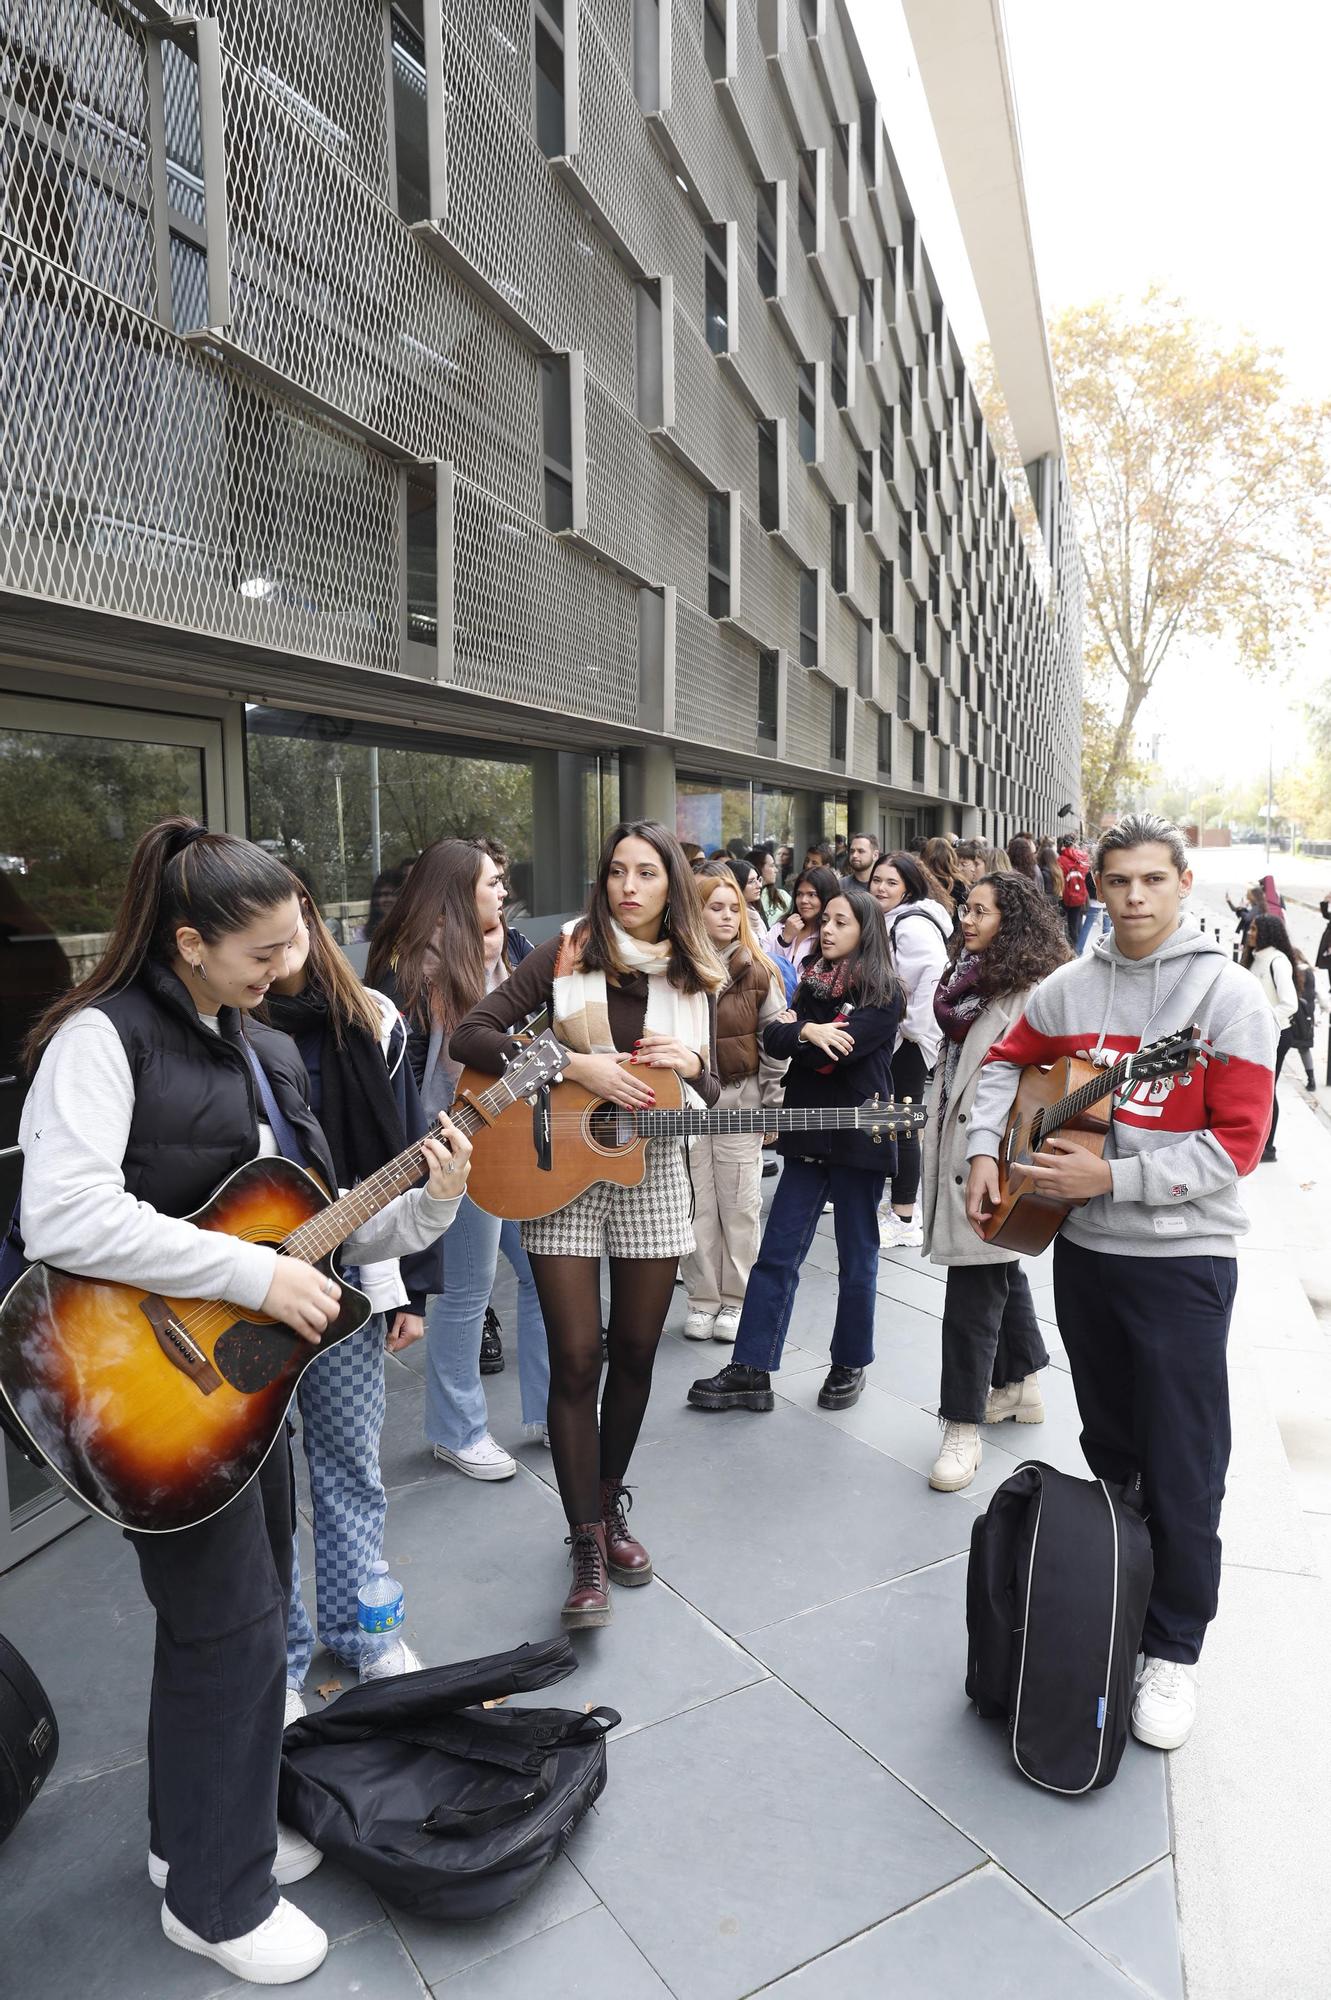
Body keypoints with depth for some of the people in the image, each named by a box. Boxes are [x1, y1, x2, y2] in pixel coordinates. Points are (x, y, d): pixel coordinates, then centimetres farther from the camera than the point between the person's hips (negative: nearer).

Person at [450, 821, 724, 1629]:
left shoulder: (697, 976, 5)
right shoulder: (567, 953, -5)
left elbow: (709, 1098, 10)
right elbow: (470, 1035, -13)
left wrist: (694, 1065, -13)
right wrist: (577, 1064, -21)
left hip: (653, 1175, 3)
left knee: (635, 1353, 12)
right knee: (576, 1358, -1)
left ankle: (611, 1503, 34)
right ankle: (587, 1544, 12)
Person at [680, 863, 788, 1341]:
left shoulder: (757, 971, 1)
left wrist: (773, 1106, -1)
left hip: (741, 1100, 0)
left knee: (740, 1204, 6)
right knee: (696, 1205, 7)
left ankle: (736, 1299, 19)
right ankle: (703, 1299, 20)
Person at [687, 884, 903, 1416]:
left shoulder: (884, 993, -6)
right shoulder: (812, 982, 12)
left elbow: (838, 1050, -20)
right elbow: (773, 1040, 0)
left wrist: (793, 1030, -8)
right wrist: (807, 1030, -17)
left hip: (858, 1137, -5)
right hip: (808, 1134, 5)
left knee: (856, 1259, 8)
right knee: (777, 1253, 2)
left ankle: (850, 1366, 25)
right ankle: (750, 1372, 6)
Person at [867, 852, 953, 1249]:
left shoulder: (913, 925, -18)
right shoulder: (887, 922, 15)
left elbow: (937, 976, -28)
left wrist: (914, 1026, -22)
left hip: (910, 1042, -10)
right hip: (891, 1039, 10)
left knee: (902, 1125, -4)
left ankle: (904, 1221, 5)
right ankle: (900, 1204, 30)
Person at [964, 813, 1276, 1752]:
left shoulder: (1228, 994, -11)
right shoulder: (1069, 986, 3)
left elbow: (1238, 1141, -16)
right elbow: (1007, 1062, 18)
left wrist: (1111, 1177, -21)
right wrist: (985, 1151, 3)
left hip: (1182, 1259, -4)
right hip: (1082, 1248, 5)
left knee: (1181, 1468, 4)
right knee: (1109, 1446, 20)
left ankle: (1174, 1648, 22)